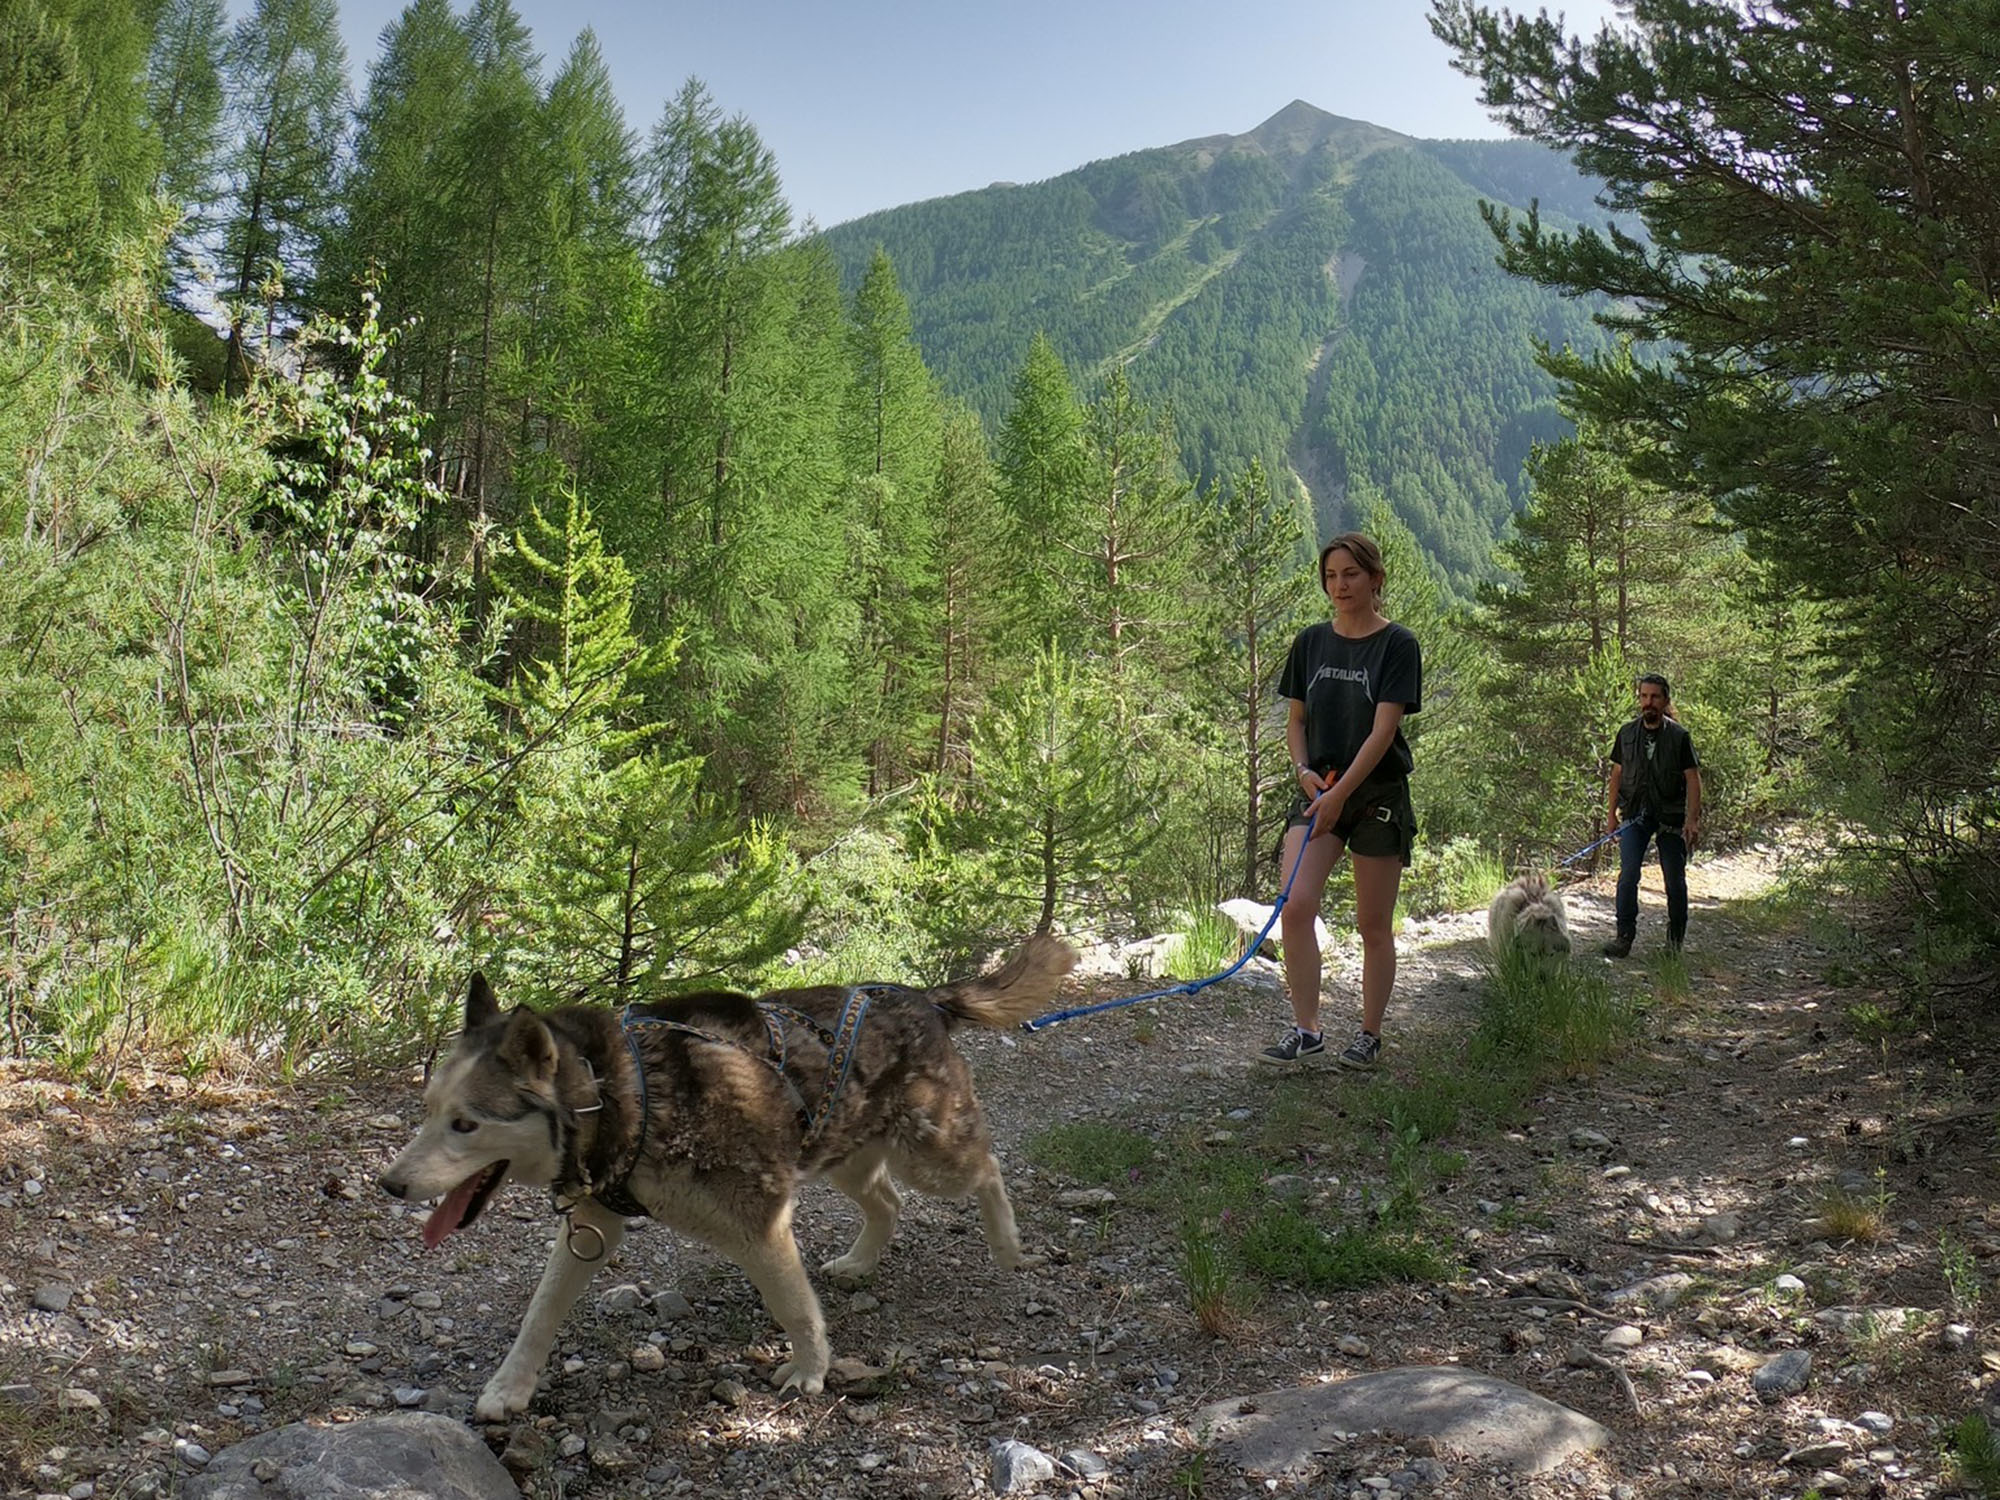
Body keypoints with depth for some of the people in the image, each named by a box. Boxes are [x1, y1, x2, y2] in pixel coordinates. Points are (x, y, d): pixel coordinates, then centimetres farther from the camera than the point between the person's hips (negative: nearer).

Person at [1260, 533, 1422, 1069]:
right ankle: (1306, 1030, -5)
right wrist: (1304, 770, -4)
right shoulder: (1310, 642, 9)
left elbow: (1384, 729, -12)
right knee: (1295, 908, -13)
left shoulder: (1397, 644, -5)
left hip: (1377, 792, -3)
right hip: (1319, 790, 3)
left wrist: (1340, 793, -19)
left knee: (1373, 924, 4)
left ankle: (1369, 1035, 18)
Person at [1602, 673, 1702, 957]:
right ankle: (1625, 936, -4)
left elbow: (1693, 779, -4)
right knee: (1627, 875, -11)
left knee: (1675, 880, 5)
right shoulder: (1627, 734, 5)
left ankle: (1676, 935, 23)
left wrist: (1693, 819, -12)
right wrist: (1611, 814, 9)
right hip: (1635, 815, 2)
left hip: (1670, 817, -1)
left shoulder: (1679, 736, -4)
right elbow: (1617, 774, 12)